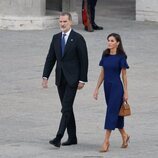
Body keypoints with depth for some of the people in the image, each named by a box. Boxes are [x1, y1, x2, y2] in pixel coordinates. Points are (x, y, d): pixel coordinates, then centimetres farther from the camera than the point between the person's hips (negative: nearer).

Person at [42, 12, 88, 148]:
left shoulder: (78, 39, -7)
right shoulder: (56, 38, 10)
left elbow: (84, 60, -7)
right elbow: (50, 58, 11)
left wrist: (82, 80, -11)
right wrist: (45, 76, 2)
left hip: (72, 79, -6)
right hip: (60, 79, 6)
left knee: (66, 108, -13)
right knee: (67, 108, 11)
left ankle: (58, 138, -21)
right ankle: (72, 138, 18)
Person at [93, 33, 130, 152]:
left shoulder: (121, 57, -8)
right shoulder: (105, 55, 8)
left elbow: (124, 75, -5)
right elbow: (102, 73, 13)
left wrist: (125, 92, -5)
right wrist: (97, 88, 11)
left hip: (117, 87, -6)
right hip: (107, 87, 6)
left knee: (111, 112, -10)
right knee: (116, 113, 14)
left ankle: (106, 141, -10)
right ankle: (124, 135, 31)